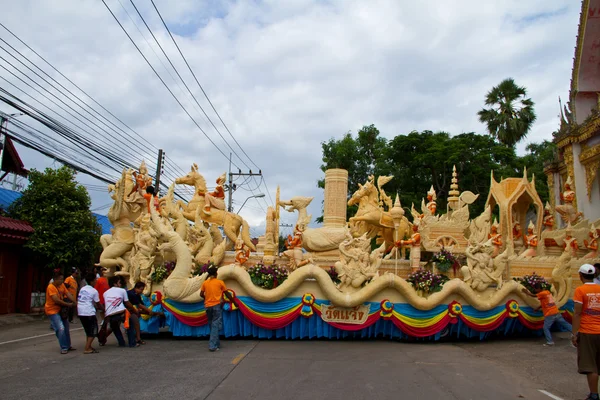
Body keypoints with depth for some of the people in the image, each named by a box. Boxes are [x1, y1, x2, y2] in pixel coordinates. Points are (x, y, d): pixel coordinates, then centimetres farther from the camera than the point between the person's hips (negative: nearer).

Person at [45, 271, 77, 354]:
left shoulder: (62, 285, 4)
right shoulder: (51, 287, -20)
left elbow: (68, 294, -4)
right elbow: (56, 300, -26)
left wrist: (75, 302, -17)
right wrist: (68, 304, -20)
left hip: (60, 309, 8)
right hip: (52, 310, -8)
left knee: (66, 328, 15)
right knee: (61, 329, -16)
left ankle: (68, 346, 28)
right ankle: (64, 348, -7)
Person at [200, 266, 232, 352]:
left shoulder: (205, 283, 7)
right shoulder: (220, 282, 1)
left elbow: (201, 294, 9)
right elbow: (227, 294, 7)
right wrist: (233, 301, 20)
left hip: (208, 306, 4)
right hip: (216, 305, -4)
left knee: (212, 325, 16)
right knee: (215, 325, -4)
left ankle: (217, 343, 24)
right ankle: (213, 346, -13)